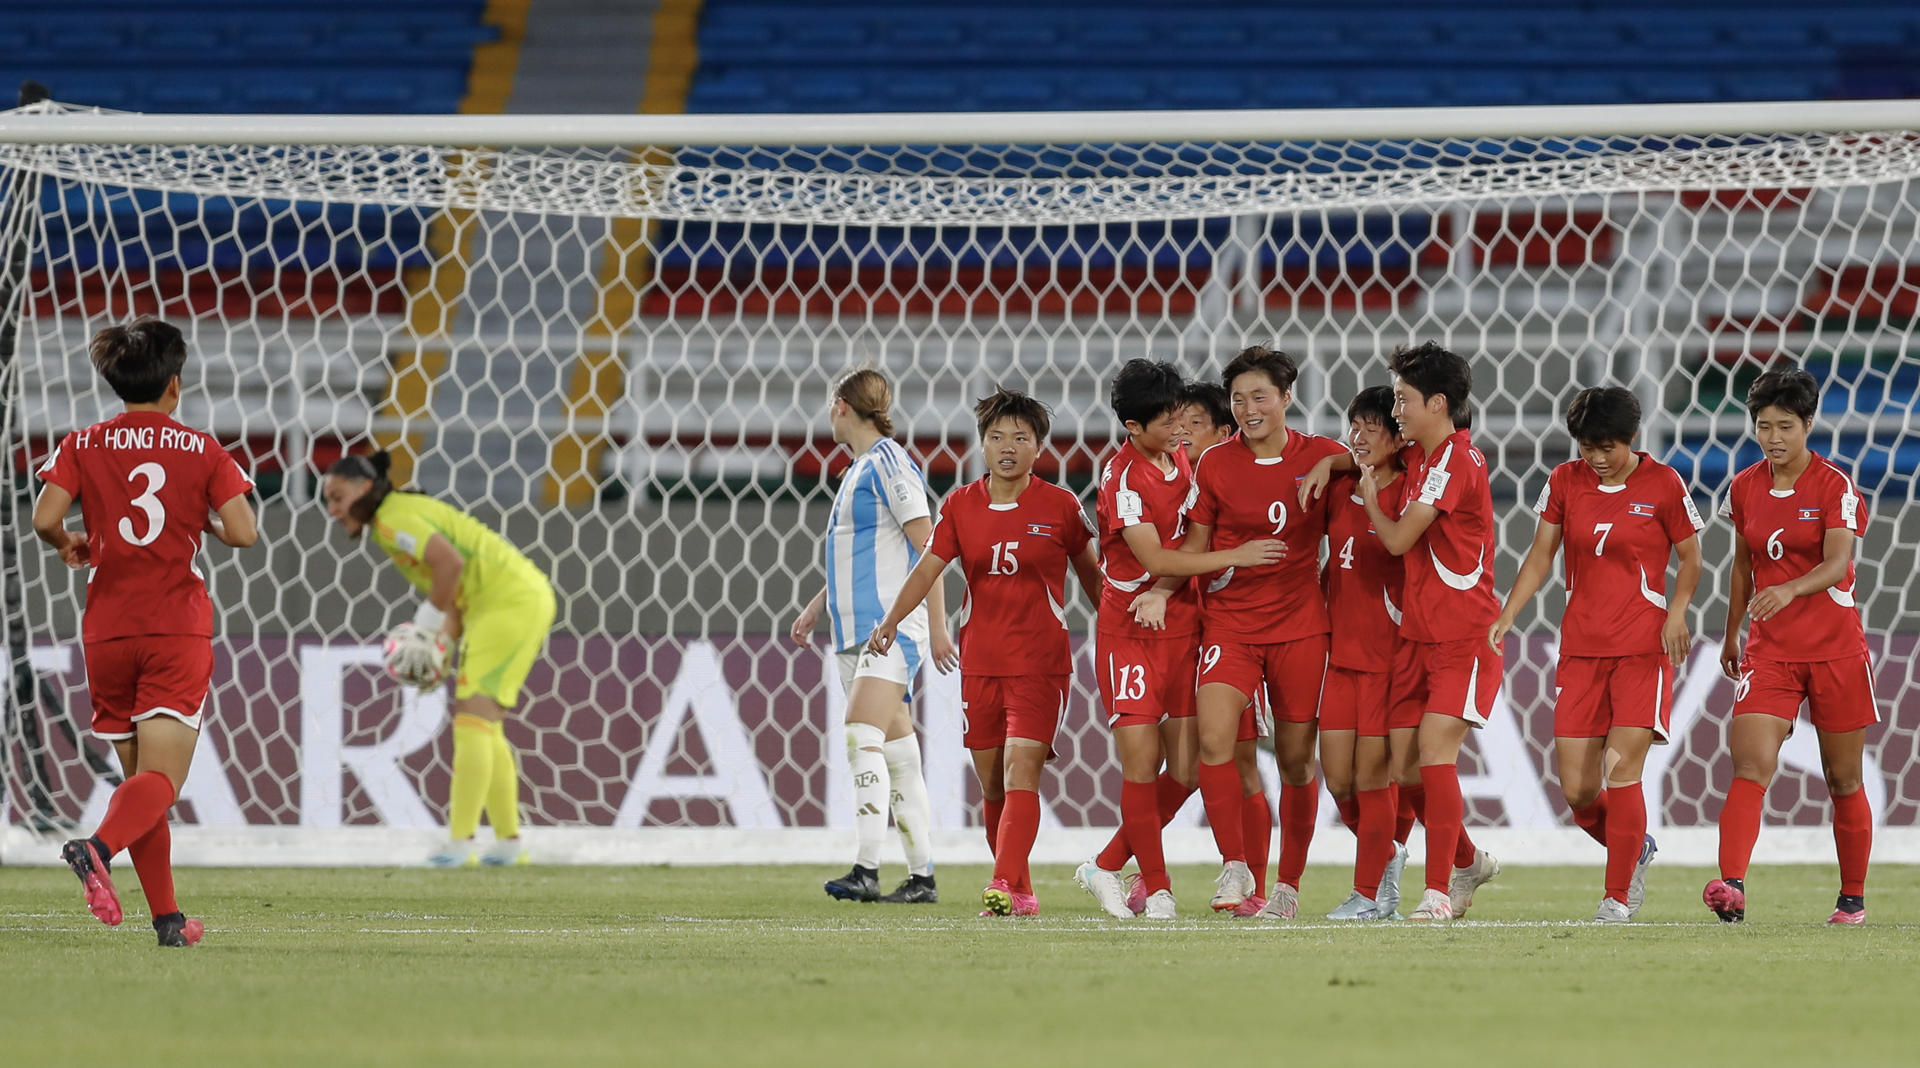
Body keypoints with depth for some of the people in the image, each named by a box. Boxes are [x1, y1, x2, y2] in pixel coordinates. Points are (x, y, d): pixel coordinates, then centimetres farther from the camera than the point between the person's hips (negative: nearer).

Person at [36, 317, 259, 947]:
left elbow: (44, 518, -9)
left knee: (138, 774, 13)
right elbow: (244, 533, -5)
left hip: (107, 631, 3)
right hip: (178, 630, -3)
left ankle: (167, 917, 12)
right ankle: (97, 849, -39)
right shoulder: (201, 451, 2)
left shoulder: (83, 447, 3)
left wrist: (69, 546, 13)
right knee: (161, 777, -10)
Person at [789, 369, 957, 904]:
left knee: (863, 738, -21)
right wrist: (814, 610, 28)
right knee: (896, 754, 8)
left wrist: (937, 626, -17)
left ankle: (866, 870, -30)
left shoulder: (888, 463, -9)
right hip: (858, 632, 10)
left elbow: (928, 546, -14)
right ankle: (921, 876, 10)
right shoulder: (859, 468, 20)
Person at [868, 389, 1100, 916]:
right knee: (992, 785, 6)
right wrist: (890, 622, -14)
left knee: (1021, 769, -18)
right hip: (980, 663, 3)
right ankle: (1020, 893, 17)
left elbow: (1091, 575, 9)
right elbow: (927, 569, 0)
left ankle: (1005, 885, -26)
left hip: (1040, 662, -3)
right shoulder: (961, 506, 5)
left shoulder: (1060, 507, -1)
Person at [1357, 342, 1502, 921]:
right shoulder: (1416, 457, 12)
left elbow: (1398, 539, -14)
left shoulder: (1457, 461, -15)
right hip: (1417, 631, 9)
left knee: (1435, 750, -15)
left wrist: (1370, 500, 4)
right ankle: (1467, 863, 26)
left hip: (1464, 635, -9)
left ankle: (1438, 892, -11)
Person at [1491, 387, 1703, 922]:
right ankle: (1636, 851, 28)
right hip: (1580, 648, 4)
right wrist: (1505, 617, -2)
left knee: (1621, 768, -14)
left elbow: (1690, 558, 5)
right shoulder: (1564, 482, 5)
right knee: (1577, 789, -1)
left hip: (1643, 646, -4)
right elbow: (1540, 557, 10)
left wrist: (1677, 612, -12)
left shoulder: (1663, 484, -3)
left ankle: (1618, 896, -5)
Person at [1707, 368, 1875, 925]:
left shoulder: (1834, 485, -9)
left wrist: (1790, 590, -40)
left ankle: (1853, 898, 22)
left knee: (1843, 780, 7)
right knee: (1750, 766, -17)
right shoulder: (1745, 488, 5)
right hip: (1769, 651, 3)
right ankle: (1731, 886, -30)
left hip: (1835, 648, -3)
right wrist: (1731, 634, 23)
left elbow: (1837, 563, -23)